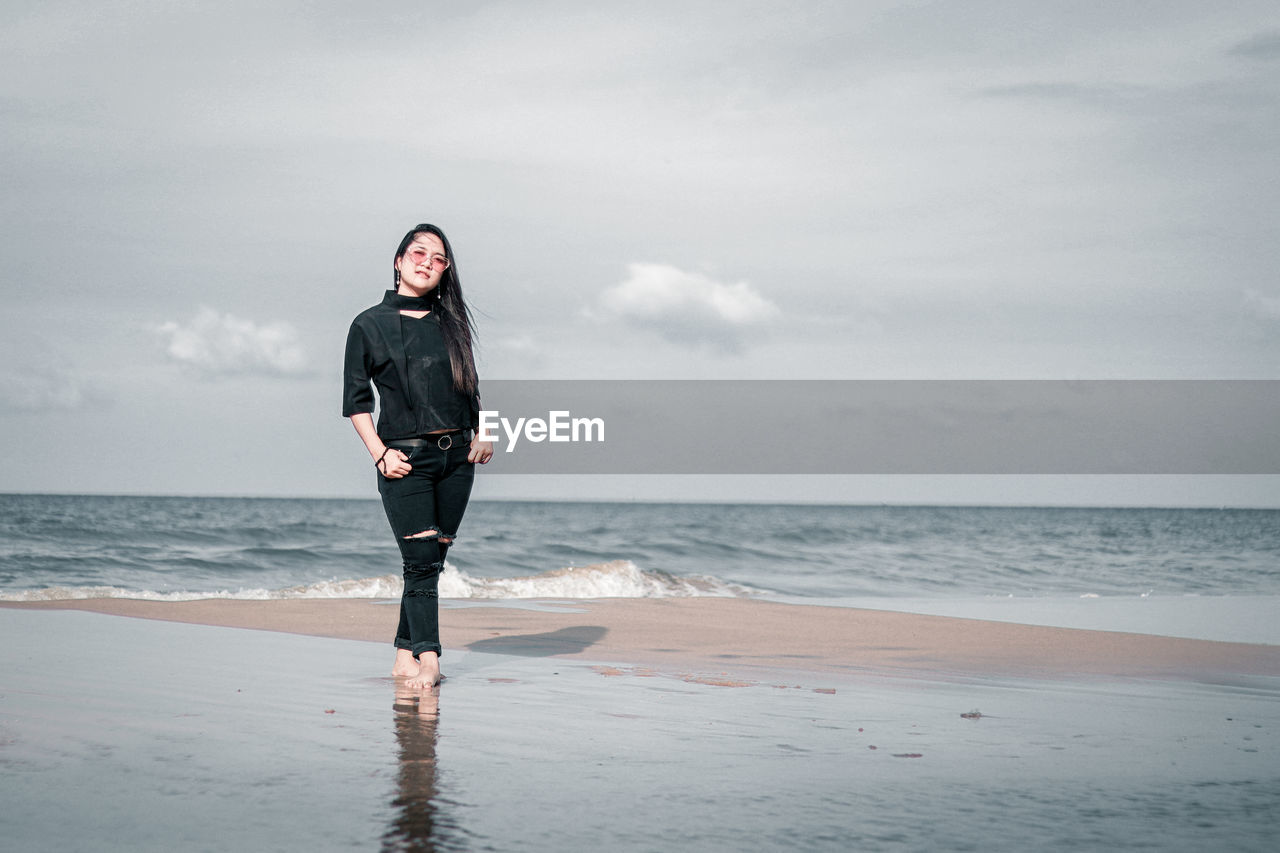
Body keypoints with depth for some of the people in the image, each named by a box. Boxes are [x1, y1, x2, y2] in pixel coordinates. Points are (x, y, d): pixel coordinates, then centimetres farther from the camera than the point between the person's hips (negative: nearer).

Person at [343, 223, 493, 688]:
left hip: (456, 457, 4)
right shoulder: (369, 325, 2)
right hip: (405, 457, -4)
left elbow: (470, 386, 21)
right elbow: (356, 401, 2)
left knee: (432, 559, 4)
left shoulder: (451, 321, 12)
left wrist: (482, 434, 7)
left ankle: (404, 655, 12)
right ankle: (428, 658, -13)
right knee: (421, 558, -13)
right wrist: (380, 454, -8)